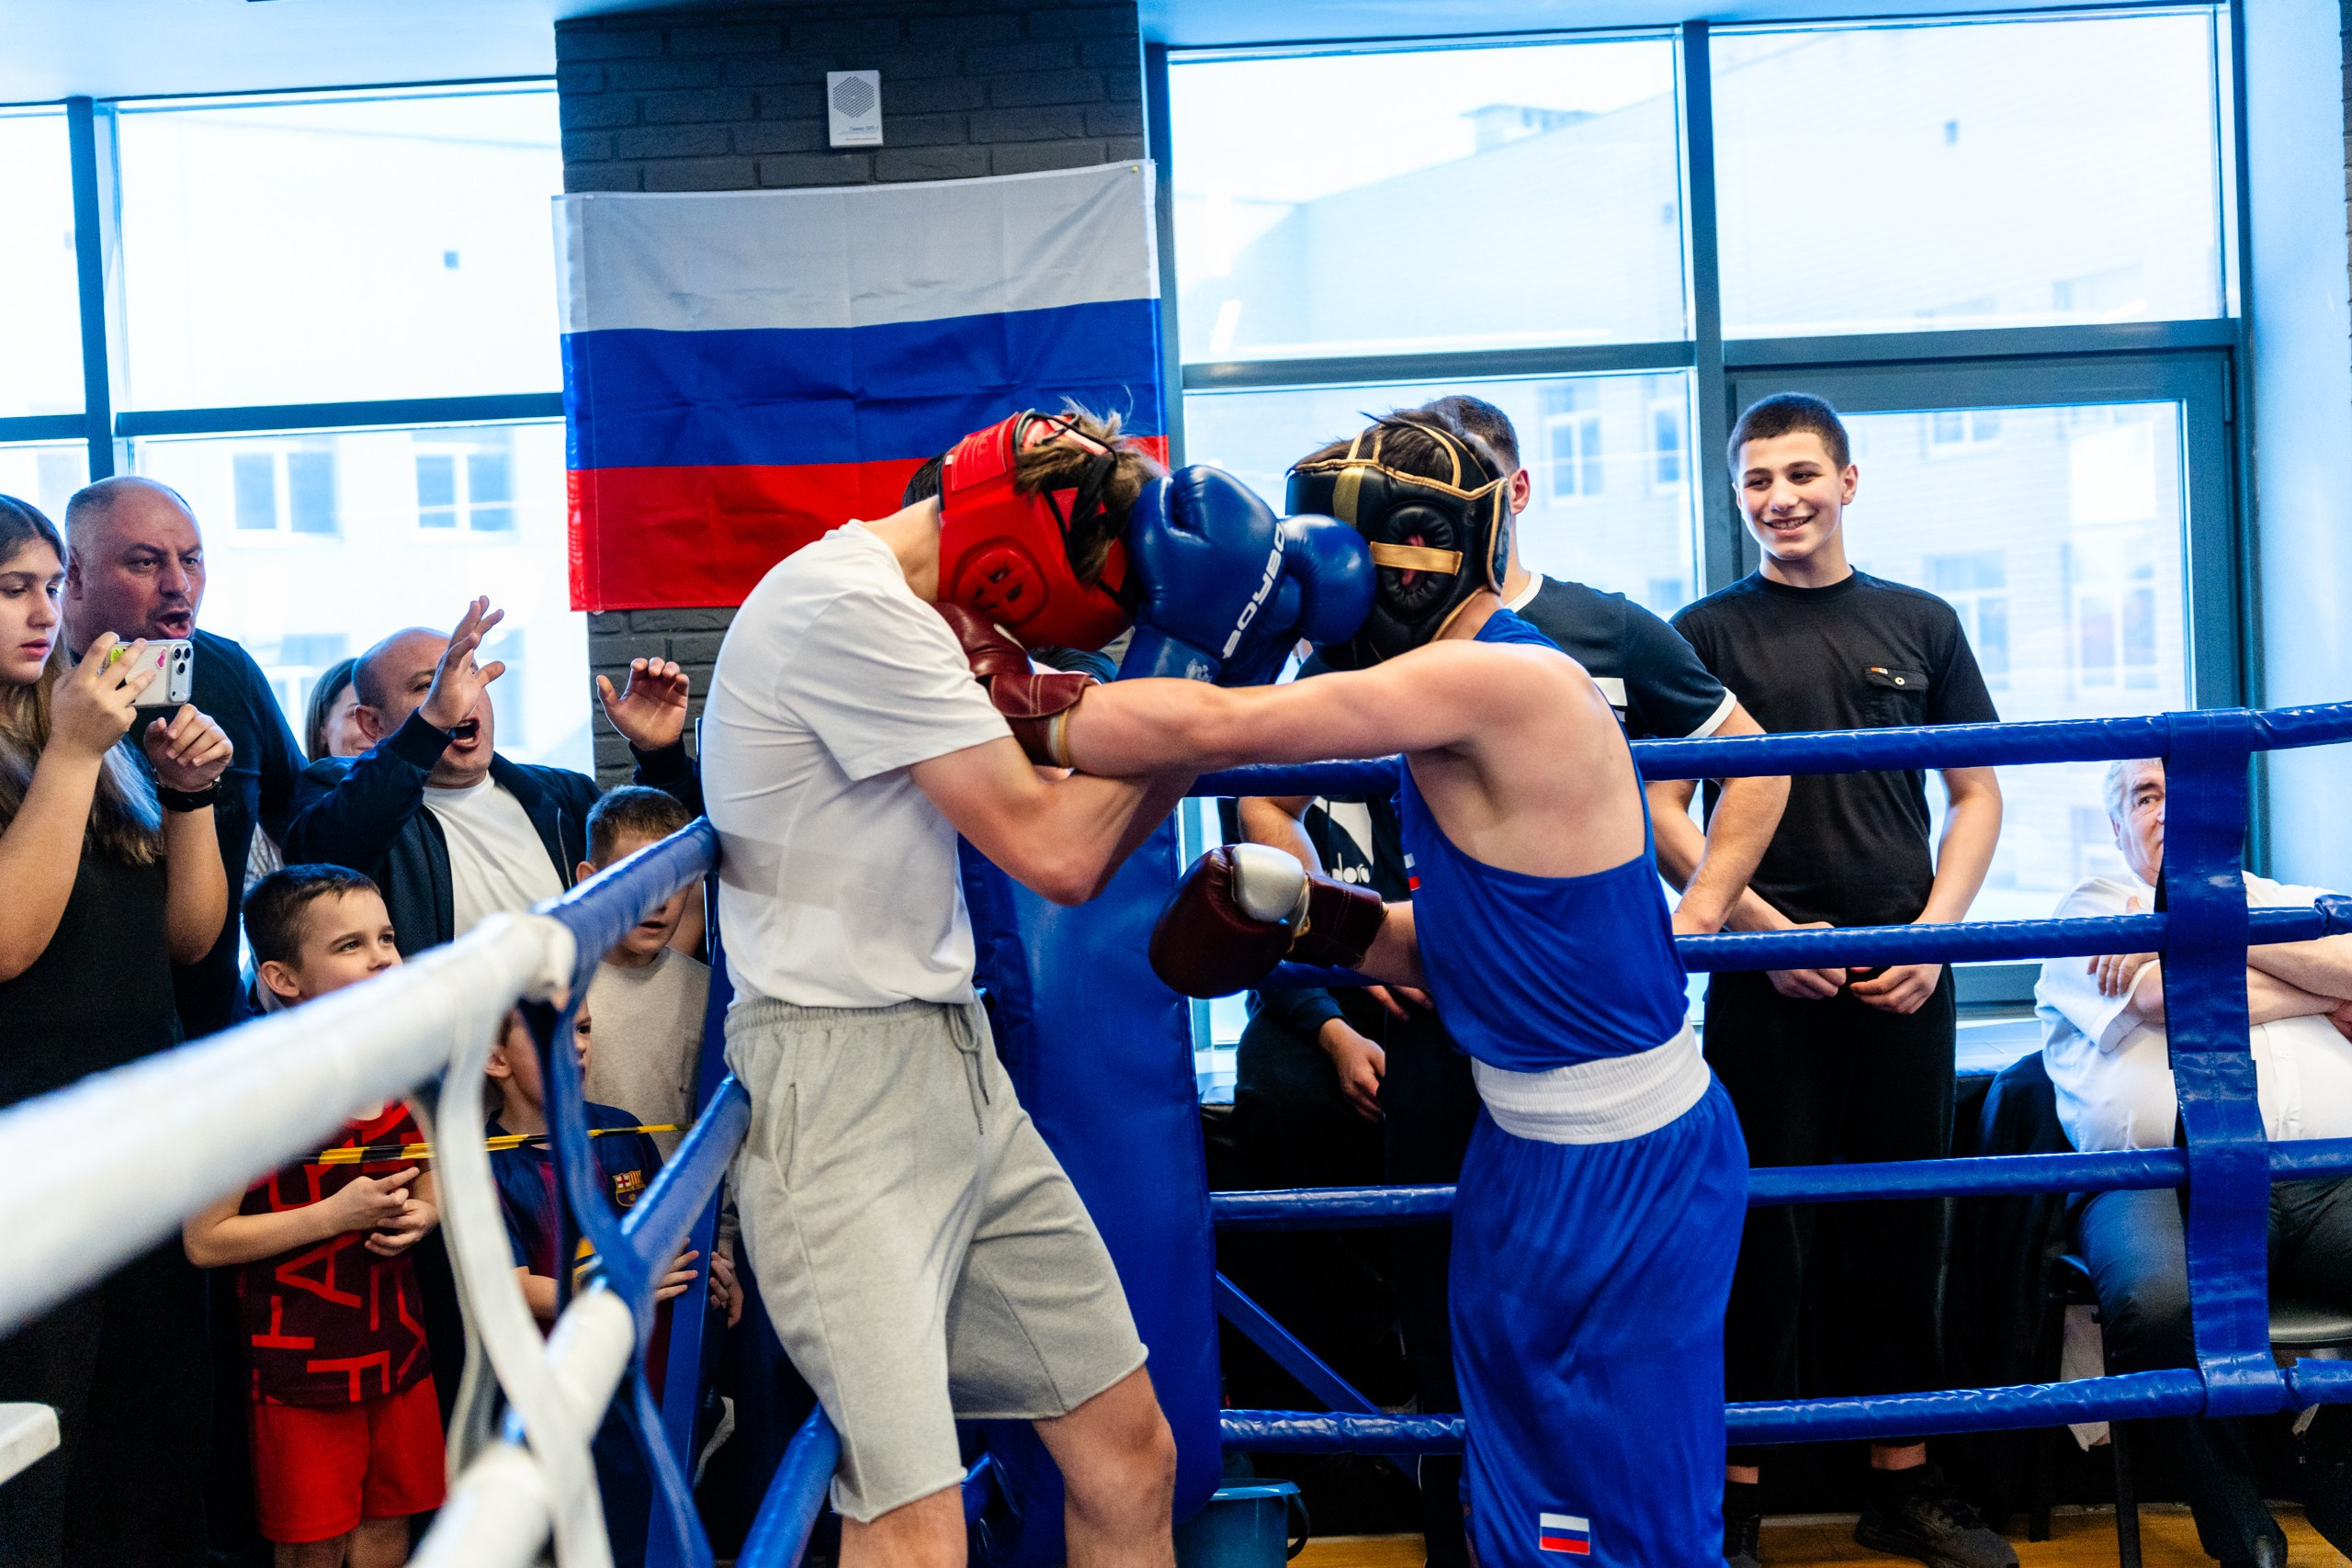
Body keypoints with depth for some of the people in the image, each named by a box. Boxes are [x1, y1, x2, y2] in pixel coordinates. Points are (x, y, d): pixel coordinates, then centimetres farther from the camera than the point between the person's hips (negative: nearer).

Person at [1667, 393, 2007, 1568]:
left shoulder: (1920, 623, 9)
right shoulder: (1706, 632, 3)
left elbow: (1977, 793, 11)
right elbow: (1662, 814, 0)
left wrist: (1934, 933, -3)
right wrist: (1768, 930, -11)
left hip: (1905, 975, 3)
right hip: (1763, 979, -2)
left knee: (1901, 1231, 10)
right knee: (1761, 1238, 2)